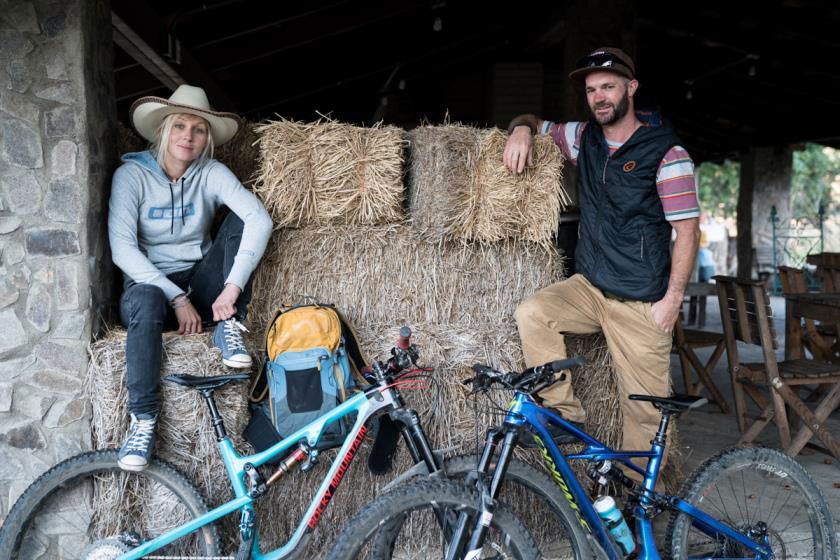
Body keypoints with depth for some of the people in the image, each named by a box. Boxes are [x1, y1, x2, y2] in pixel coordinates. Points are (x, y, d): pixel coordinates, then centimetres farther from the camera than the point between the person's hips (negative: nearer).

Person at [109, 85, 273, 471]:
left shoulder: (211, 174, -4)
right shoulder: (132, 174, -8)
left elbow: (259, 220, -20)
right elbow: (122, 248, -17)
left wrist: (233, 287, -32)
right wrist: (177, 298, -25)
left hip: (200, 285, 2)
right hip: (150, 283, -2)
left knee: (238, 220, -17)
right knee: (146, 301, -38)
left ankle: (229, 327, -17)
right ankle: (143, 421, -35)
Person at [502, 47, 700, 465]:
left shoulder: (666, 152, -9)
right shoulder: (584, 138, 8)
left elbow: (686, 230, -9)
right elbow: (535, 122, 22)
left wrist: (672, 299, -14)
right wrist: (521, 129, -4)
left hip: (642, 304, -5)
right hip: (589, 288, 5)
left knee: (644, 412, -2)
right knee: (531, 313, -20)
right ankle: (565, 414, -7)